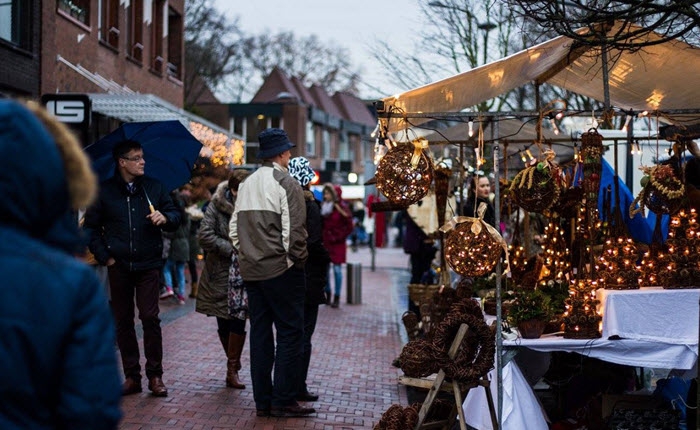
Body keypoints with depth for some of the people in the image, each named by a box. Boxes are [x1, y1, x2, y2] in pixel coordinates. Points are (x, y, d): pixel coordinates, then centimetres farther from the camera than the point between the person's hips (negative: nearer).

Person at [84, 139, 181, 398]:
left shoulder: (154, 187, 8)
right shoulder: (105, 191, 4)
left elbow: (175, 216, 12)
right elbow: (91, 227, 10)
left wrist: (165, 218, -12)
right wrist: (104, 256, 0)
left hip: (148, 265, 0)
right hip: (119, 267, 1)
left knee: (150, 318, -7)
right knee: (123, 321, 4)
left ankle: (155, 376, 2)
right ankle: (131, 376, 12)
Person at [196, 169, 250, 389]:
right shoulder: (217, 206, -6)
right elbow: (205, 236, -13)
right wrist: (232, 249, -18)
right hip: (220, 274, 0)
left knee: (237, 321, -7)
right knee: (224, 323, 8)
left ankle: (232, 369, 4)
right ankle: (233, 367, 25)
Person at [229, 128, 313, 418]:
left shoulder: (246, 185, 12)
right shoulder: (286, 184, -10)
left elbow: (234, 228, 12)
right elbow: (294, 231, -16)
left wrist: (246, 254, 17)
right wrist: (298, 260, -4)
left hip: (251, 271, 7)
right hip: (281, 269, -7)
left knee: (260, 333, 10)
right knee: (290, 332, -1)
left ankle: (262, 401, 13)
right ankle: (283, 401, -2)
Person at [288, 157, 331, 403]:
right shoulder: (308, 203, -14)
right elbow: (314, 242, -20)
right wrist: (326, 260, -3)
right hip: (307, 278, -6)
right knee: (303, 334, 1)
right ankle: (298, 388, 4)